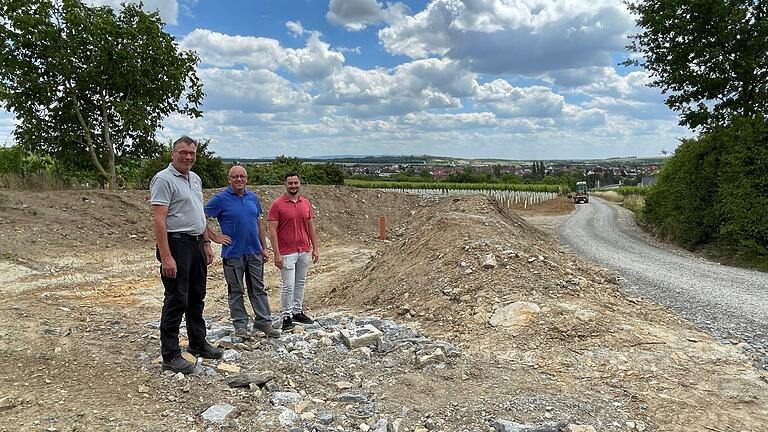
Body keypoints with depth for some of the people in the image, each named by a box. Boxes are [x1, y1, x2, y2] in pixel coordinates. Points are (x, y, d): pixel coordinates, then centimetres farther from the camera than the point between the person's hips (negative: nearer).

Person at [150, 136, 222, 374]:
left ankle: (198, 343, 31)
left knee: (197, 297, 17)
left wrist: (206, 243, 17)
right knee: (176, 300, -3)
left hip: (196, 244, 9)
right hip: (177, 244, -9)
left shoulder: (195, 179, 15)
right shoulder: (163, 179, -12)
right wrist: (166, 257, -24)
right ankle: (170, 355, 8)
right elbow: (159, 220, -19)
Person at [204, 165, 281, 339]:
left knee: (258, 289, 9)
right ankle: (240, 324, 18)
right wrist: (214, 237, -9)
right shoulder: (221, 199, -7)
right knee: (236, 291, 7)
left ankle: (263, 322, 16)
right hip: (233, 253, -4)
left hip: (254, 252, 4)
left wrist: (264, 248, 12)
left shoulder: (253, 198, 8)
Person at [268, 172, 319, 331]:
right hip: (287, 252, -5)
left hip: (304, 251, 5)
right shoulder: (277, 204, -8)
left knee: (301, 283, 13)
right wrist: (277, 254, -15)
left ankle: (298, 311, 26)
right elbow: (272, 230, -11)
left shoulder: (306, 203, 7)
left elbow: (311, 227, 12)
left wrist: (315, 248, 8)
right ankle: (286, 316, 11)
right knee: (288, 286, -2)